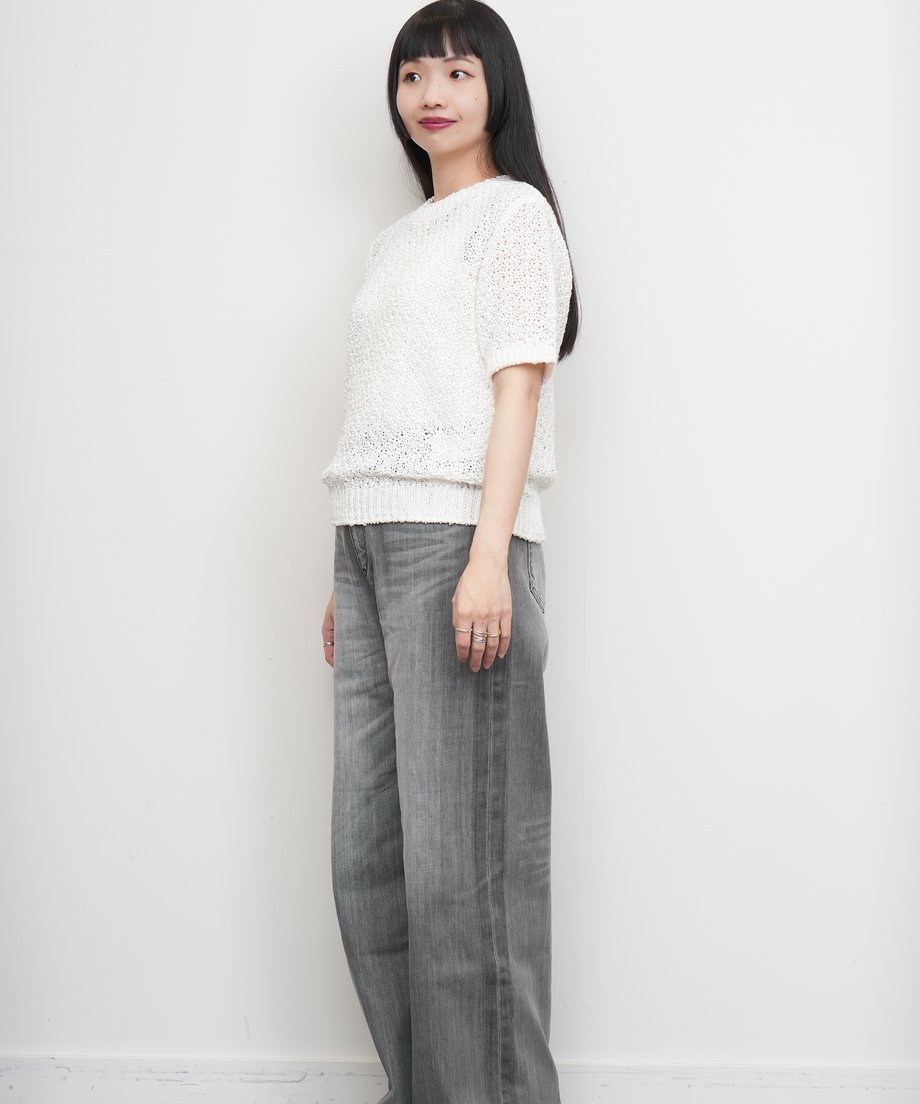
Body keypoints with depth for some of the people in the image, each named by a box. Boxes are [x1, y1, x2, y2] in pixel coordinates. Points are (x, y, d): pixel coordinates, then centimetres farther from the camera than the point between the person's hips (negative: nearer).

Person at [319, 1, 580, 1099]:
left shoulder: (513, 212, 4)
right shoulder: (394, 242, 25)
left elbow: (518, 387, -7)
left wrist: (488, 558, -18)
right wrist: (346, 580, 16)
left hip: (456, 541, -7)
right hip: (370, 549, 8)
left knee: (460, 855, -8)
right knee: (367, 854, 7)